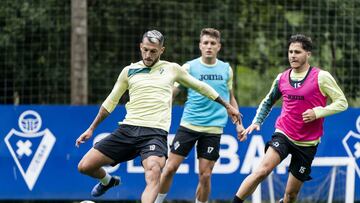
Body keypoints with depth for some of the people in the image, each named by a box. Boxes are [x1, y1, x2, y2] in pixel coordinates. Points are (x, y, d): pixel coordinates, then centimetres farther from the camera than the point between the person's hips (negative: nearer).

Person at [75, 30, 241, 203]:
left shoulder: (172, 69, 11)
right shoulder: (129, 71, 13)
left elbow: (200, 86, 23)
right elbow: (110, 102, 23)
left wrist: (227, 106, 28)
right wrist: (91, 129, 22)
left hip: (155, 132, -3)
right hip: (127, 129, 3)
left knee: (154, 172, -34)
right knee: (85, 166, -2)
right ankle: (107, 181, 32)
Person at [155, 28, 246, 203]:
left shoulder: (226, 69, 7)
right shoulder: (189, 67, -1)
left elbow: (230, 98, 19)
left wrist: (238, 123, 14)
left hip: (213, 128, 1)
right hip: (188, 125, -1)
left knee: (205, 175, -2)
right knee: (170, 168, -4)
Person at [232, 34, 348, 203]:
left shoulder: (321, 77, -7)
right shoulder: (282, 78, 5)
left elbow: (342, 102, -5)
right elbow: (268, 102, 22)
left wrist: (317, 112, -19)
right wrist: (256, 122, 8)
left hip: (308, 143, -1)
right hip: (283, 134, 1)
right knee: (262, 171, -25)